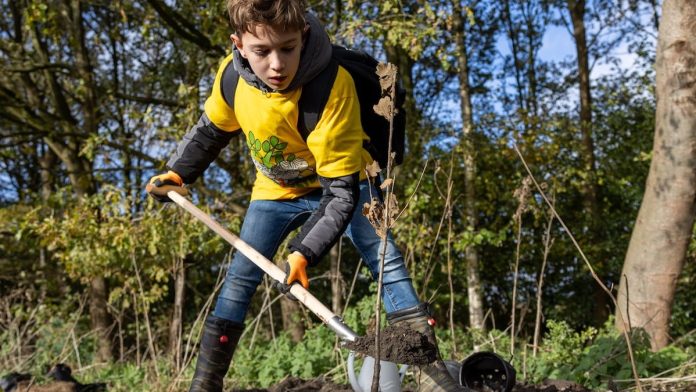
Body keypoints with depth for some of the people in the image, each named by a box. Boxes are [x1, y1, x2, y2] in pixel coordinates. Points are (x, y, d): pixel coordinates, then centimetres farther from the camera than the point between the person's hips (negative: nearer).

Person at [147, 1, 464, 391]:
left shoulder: (333, 84, -36)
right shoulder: (232, 74, -22)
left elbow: (341, 187, -33)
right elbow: (212, 129, 4)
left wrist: (305, 251, -38)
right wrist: (178, 172, -4)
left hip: (341, 180, -3)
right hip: (276, 189, 3)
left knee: (388, 262, -15)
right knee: (240, 278, -2)